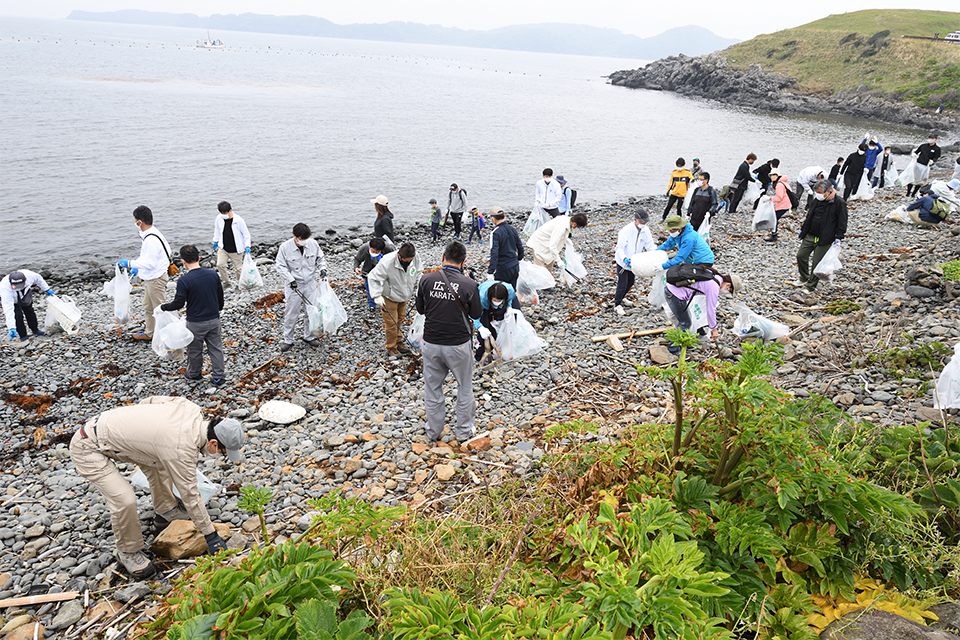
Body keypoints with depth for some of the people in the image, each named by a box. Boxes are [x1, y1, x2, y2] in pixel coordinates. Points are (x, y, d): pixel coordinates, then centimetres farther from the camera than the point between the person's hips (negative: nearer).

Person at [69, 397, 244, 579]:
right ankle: (128, 551, 6)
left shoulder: (190, 408, -10)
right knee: (125, 500, -19)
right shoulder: (181, 448, -31)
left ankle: (166, 511, 31)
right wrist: (211, 535, -14)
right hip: (87, 449, -9)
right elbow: (190, 494, -23)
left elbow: (148, 401, 5)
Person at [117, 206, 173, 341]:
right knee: (147, 307, 22)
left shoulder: (151, 239, -28)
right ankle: (148, 333, 36)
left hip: (156, 278, -11)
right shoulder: (149, 233, 4)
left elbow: (150, 264, -28)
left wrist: (129, 263, -21)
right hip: (149, 277, 11)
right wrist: (137, 268, 18)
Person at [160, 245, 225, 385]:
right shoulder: (213, 274, -7)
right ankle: (218, 377, 19)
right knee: (215, 347, 14)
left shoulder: (183, 281, -20)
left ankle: (194, 373, 36)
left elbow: (178, 304, -17)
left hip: (196, 323, -3)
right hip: (214, 319, 4)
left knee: (194, 349, 17)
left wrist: (163, 307, 2)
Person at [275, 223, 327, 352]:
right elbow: (281, 267, -11)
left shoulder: (313, 244, -6)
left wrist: (322, 269, -8)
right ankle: (288, 340, 19)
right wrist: (291, 279, -21)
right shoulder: (285, 247, -15)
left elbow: (320, 258, 10)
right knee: (291, 314, 4)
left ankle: (309, 337, 29)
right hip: (293, 286, -3)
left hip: (310, 284, 3)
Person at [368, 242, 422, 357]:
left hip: (404, 295, 6)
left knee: (400, 319, 22)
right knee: (392, 323, 0)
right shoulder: (386, 262, -36)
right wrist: (377, 296, -31)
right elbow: (374, 278, -26)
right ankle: (391, 348, 19)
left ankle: (398, 342, 41)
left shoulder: (415, 258, -21)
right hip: (389, 297, -6)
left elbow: (418, 272, 2)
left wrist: (418, 286, -1)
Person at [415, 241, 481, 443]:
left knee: (432, 388, 19)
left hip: (431, 343, 2)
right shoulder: (469, 285, -16)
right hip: (459, 345, -2)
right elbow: (476, 314, -3)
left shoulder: (426, 279, -10)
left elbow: (420, 309, 2)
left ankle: (434, 431, 33)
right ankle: (463, 431, 31)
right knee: (464, 388, 18)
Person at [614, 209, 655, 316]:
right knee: (622, 284, -6)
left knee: (630, 282, 18)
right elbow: (620, 248, -27)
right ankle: (617, 305, 11)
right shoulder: (626, 230, -27)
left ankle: (619, 298, 41)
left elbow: (650, 245, -3)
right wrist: (625, 259, -43)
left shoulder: (645, 230, -9)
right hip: (623, 262, -6)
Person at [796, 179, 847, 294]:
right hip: (810, 236, 6)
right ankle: (804, 279, 29)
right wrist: (803, 229, 22)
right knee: (801, 256, 7)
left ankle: (810, 287, 13)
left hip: (824, 239, -6)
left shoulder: (839, 203, -13)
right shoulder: (817, 200, 5)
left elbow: (842, 222, -10)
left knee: (816, 263, -1)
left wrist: (838, 237, -17)